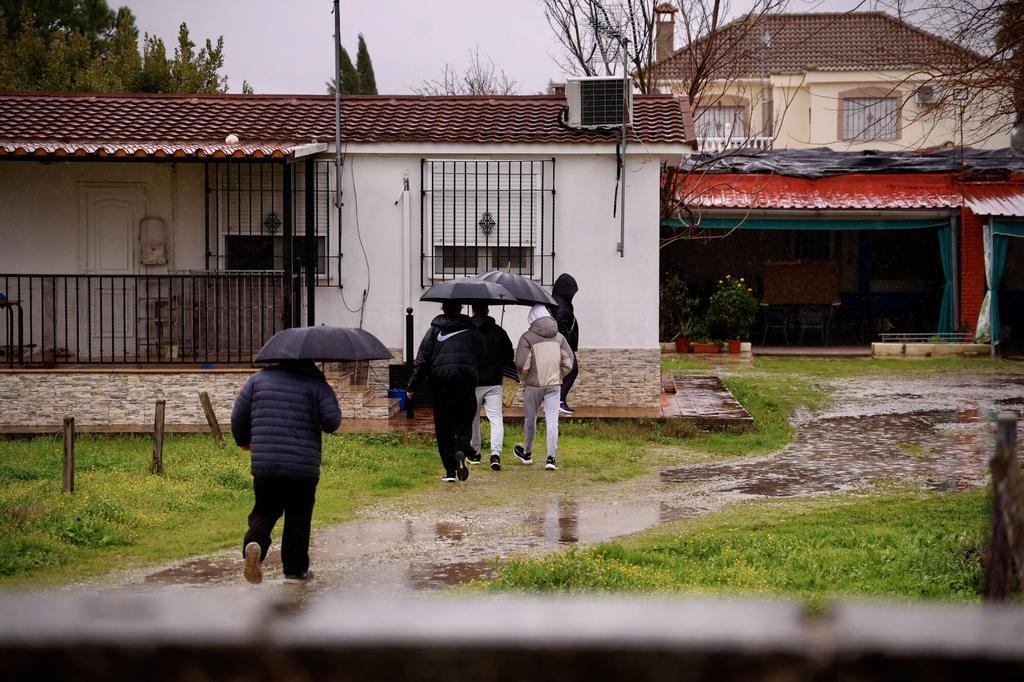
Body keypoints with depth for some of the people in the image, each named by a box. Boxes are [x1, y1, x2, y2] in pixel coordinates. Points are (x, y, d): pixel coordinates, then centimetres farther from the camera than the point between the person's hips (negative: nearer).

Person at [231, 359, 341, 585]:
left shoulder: (259, 378, 8)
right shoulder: (316, 384, 0)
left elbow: (239, 414, 9)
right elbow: (332, 420, -10)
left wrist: (243, 440, 27)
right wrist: (328, 426, 15)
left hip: (264, 464, 2)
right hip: (303, 466, -2)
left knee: (264, 511, 13)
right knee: (298, 517, 11)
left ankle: (254, 542, -17)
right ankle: (296, 569, 16)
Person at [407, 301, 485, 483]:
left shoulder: (434, 331, 8)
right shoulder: (472, 331, 11)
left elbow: (422, 360, 3)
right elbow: (481, 358, 10)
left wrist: (413, 386, 6)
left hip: (441, 381, 0)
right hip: (466, 380, 0)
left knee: (443, 426, 5)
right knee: (464, 422, 7)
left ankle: (450, 471, 2)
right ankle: (461, 451, -24)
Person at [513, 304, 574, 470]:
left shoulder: (527, 337, -8)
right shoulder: (559, 337, 5)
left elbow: (522, 363, -15)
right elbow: (568, 362, 4)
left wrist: (524, 379, 3)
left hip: (533, 385, -2)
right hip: (554, 385, 2)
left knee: (530, 419, 14)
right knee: (552, 421, 0)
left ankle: (527, 453, 30)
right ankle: (551, 457, -8)